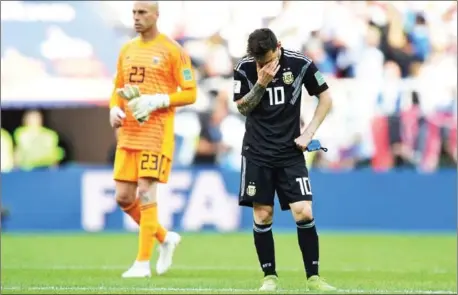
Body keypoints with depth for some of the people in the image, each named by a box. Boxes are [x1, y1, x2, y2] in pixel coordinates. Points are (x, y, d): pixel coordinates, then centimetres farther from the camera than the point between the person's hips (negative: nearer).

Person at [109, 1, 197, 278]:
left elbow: (190, 94, -7)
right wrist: (114, 109, 2)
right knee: (124, 197, 4)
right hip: (128, 132, 7)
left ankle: (143, 263, -7)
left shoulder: (172, 51, -5)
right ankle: (165, 238, 24)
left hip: (156, 132, -7)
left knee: (146, 193, -12)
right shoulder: (127, 50, 14)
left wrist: (156, 101, -19)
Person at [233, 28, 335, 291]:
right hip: (258, 152, 1)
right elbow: (242, 108, -2)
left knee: (304, 212, -10)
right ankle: (270, 277, 10)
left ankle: (313, 277, 1)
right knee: (262, 215, -1)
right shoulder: (245, 68, -6)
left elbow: (326, 98, 1)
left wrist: (309, 133, -6)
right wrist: (261, 83, -18)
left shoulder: (300, 64, -9)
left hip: (290, 152, -1)